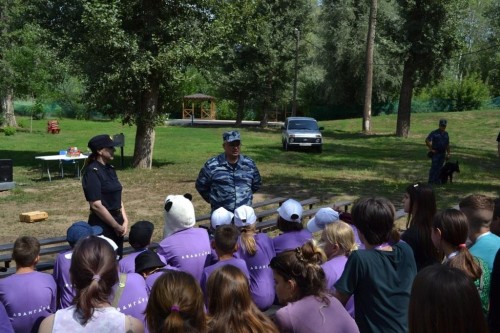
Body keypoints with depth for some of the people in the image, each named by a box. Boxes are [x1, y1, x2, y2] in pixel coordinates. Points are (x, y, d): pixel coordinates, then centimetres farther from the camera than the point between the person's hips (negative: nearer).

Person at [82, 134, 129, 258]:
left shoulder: (110, 169, 9)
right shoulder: (92, 172, -16)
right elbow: (96, 205, -20)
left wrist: (124, 221, 1)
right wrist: (116, 226, -14)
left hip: (116, 225, 8)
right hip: (101, 226, -8)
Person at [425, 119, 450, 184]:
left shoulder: (446, 134, 13)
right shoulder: (434, 133, -6)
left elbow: (447, 144, 18)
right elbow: (427, 141, -13)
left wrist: (448, 153, 14)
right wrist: (431, 149, -11)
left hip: (442, 153, 6)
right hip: (435, 153, -5)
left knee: (439, 167, 8)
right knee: (434, 167, -9)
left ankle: (437, 181, 15)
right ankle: (431, 181, -6)